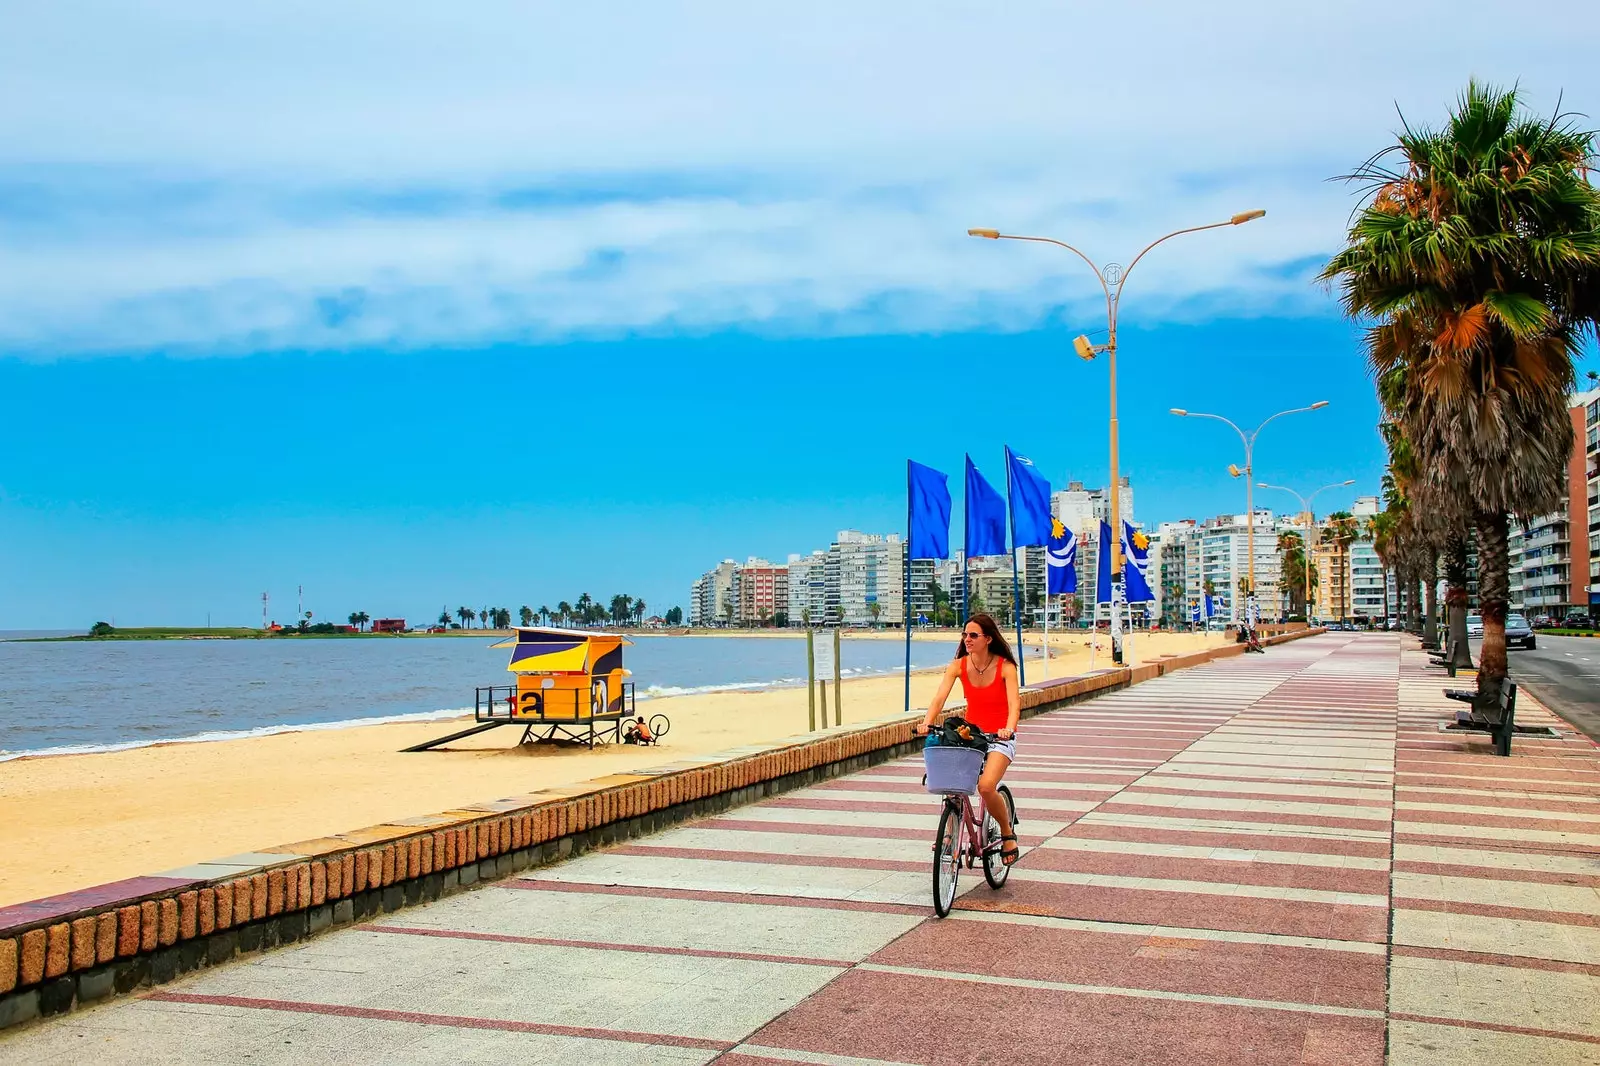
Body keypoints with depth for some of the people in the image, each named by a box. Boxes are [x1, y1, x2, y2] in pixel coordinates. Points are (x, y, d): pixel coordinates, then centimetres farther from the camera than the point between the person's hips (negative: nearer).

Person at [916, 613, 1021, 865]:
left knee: (986, 786, -26)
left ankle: (1007, 833, 2)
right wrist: (927, 722, -33)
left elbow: (1014, 702, -24)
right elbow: (939, 697, -15)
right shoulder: (958, 665, -5)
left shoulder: (1005, 667, -12)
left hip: (1000, 737, -4)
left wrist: (1009, 728, -43)